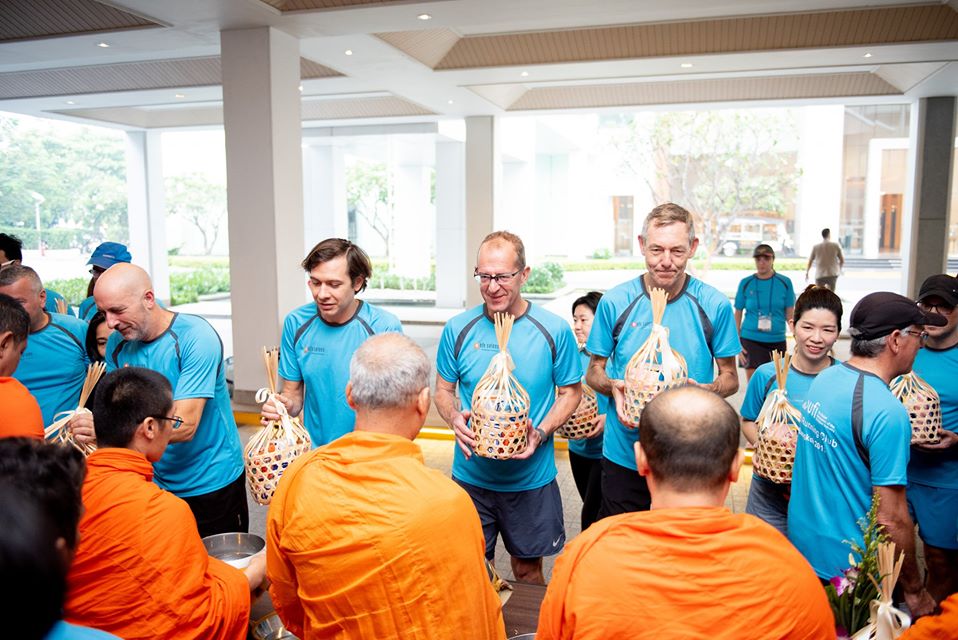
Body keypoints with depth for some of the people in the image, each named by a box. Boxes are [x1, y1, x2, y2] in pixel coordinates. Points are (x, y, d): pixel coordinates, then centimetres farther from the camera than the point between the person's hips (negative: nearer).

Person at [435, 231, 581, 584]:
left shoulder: (554, 330, -9)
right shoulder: (458, 329, -5)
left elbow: (570, 392, 1)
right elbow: (443, 389, 6)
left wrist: (540, 433, -16)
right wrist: (455, 420, -16)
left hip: (532, 477, -1)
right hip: (470, 475, 1)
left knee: (528, 569, 16)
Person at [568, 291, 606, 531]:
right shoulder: (575, 356, 4)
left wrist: (607, 418, -25)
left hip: (605, 449, -6)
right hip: (578, 447, 6)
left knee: (592, 514, -4)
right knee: (592, 509, 19)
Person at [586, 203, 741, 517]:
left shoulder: (714, 305, -7)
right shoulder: (615, 302, -6)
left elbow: (730, 378, 3)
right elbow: (594, 371, 4)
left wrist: (705, 390, -19)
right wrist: (613, 386, -18)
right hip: (623, 458, 1)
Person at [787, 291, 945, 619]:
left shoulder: (824, 378, -2)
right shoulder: (886, 411, -25)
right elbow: (891, 518, -22)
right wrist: (915, 592, -10)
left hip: (801, 543, 7)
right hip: (846, 565, -7)